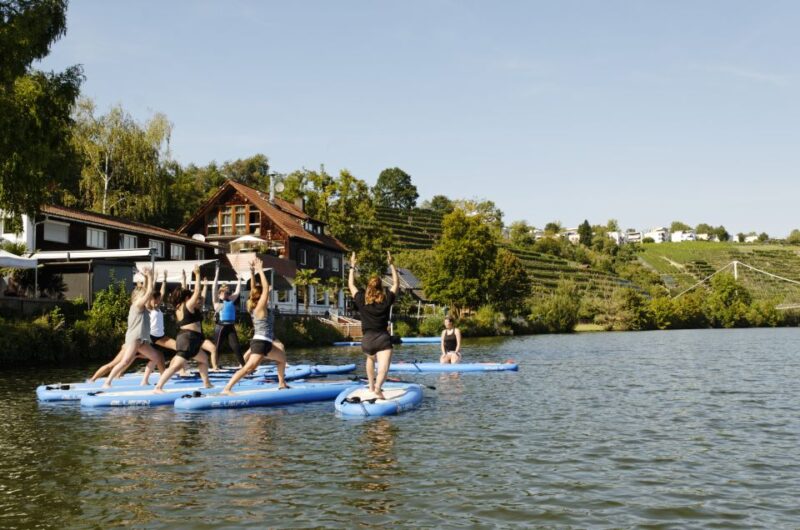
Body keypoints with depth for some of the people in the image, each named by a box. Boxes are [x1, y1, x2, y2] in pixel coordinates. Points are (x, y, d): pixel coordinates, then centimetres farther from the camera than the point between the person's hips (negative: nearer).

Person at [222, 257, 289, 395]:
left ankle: (281, 383, 32)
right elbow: (266, 288, -18)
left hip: (264, 343, 10)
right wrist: (260, 270, -15)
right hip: (261, 343, -10)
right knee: (248, 367, -18)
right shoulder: (260, 307, -12)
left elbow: (254, 289, 14)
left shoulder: (255, 307, 9)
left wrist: (252, 272, 8)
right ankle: (227, 389, -25)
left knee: (282, 357, 25)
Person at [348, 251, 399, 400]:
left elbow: (351, 284, 19)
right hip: (383, 339, -2)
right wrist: (391, 264, 20)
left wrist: (352, 267, 27)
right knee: (383, 368, -16)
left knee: (370, 358, 35)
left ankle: (371, 386, 36)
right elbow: (396, 284, 17)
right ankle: (378, 388, -43)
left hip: (367, 340, 2)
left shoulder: (361, 300, 3)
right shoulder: (386, 300, 3)